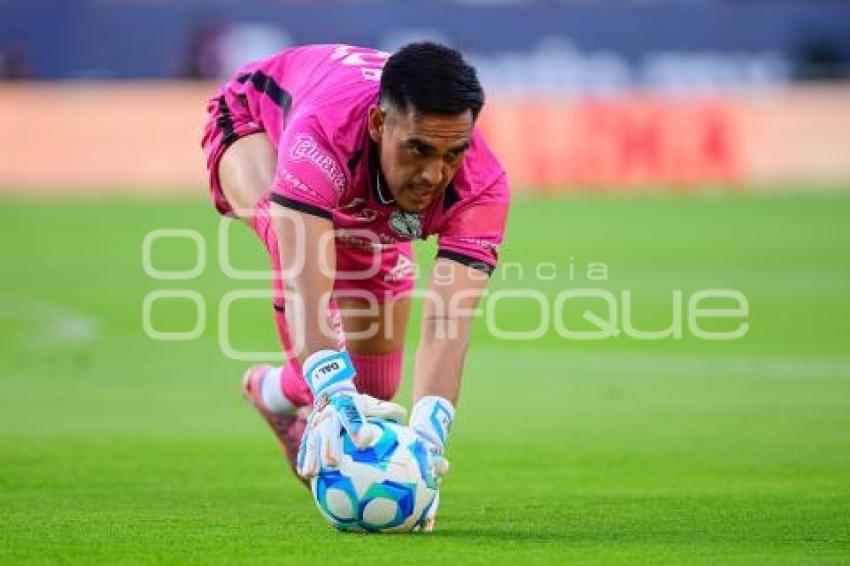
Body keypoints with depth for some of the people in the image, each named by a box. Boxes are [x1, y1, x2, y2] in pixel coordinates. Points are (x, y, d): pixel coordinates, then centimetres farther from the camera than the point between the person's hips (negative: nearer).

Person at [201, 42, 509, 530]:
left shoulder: (482, 187, -39)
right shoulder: (323, 132, -49)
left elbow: (448, 325, -46)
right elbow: (306, 282, -58)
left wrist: (428, 434, -61)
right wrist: (335, 395, -71)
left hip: (368, 211, 4)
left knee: (374, 390, 1)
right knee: (295, 238, -41)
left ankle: (277, 389, 35)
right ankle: (315, 396, -24)